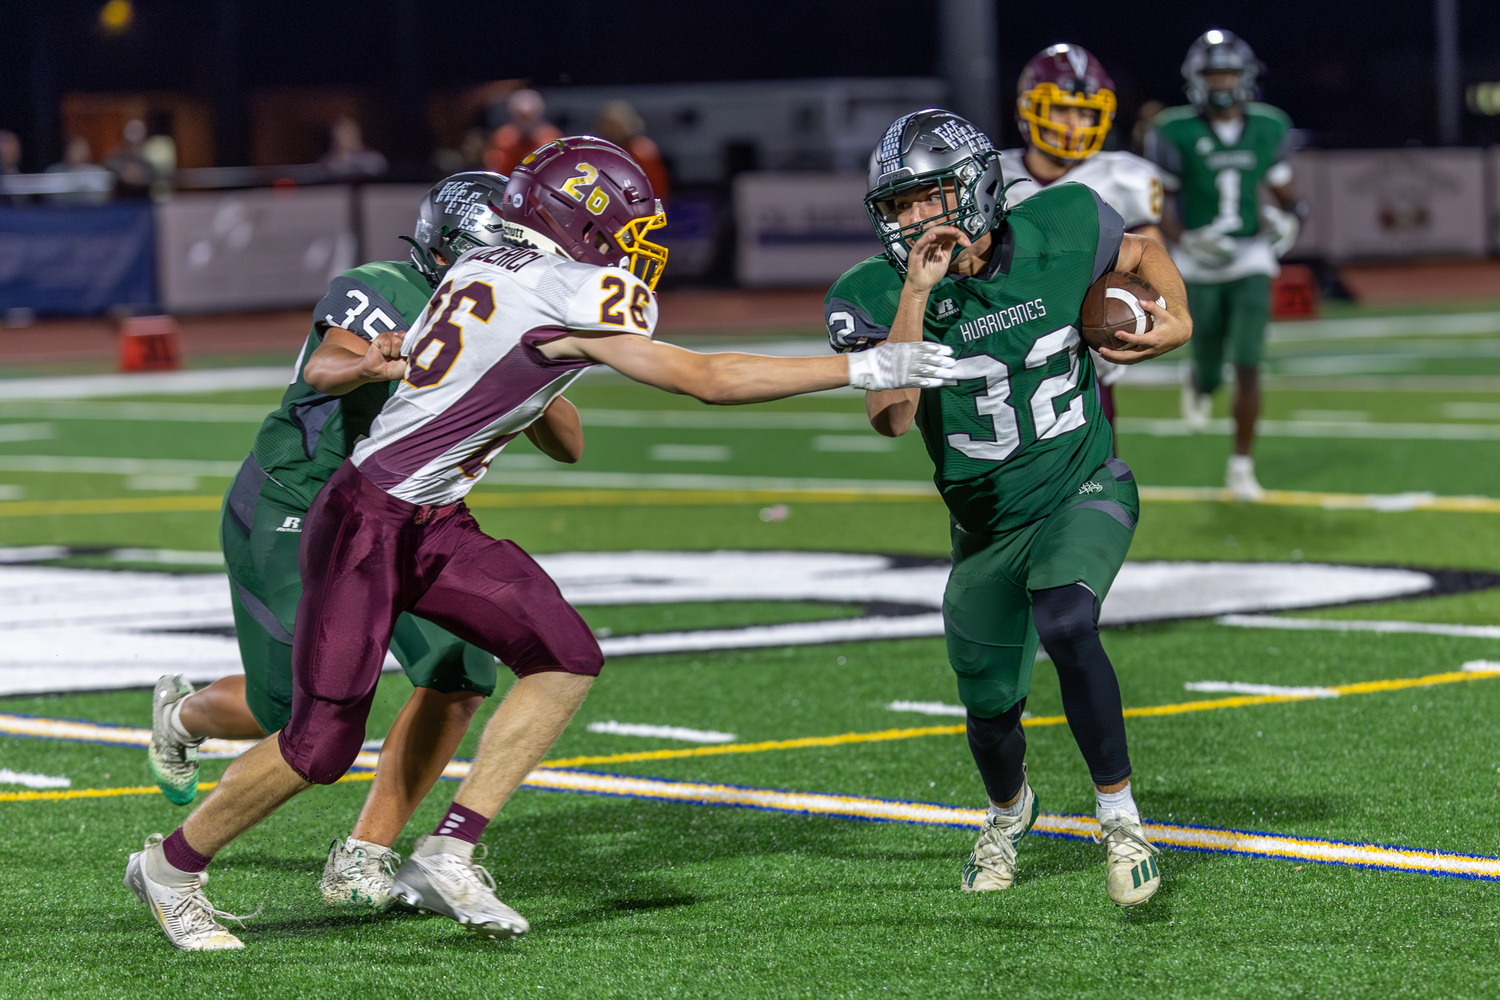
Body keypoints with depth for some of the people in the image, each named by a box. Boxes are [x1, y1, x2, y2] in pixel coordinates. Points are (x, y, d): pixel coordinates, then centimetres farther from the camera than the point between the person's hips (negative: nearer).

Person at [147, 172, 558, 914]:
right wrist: (368, 363, -67)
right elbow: (323, 368, -43)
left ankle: (363, 860, -4)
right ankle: (182, 717, 35)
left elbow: (568, 447, -4)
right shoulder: (378, 294, -22)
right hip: (293, 512, -6)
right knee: (296, 707, -2)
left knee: (459, 674, -13)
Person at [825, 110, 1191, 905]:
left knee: (1064, 623, -31)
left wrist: (1177, 320, -9)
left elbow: (1145, 255, 9)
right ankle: (1009, 811, 49)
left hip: (1084, 489, -2)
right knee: (991, 706, 13)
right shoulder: (877, 294, -18)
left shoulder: (1056, 234, -14)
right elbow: (890, 417, -34)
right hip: (988, 525, 2)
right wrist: (917, 293, -38)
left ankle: (1119, 817, -16)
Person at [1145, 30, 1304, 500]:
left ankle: (1241, 465, -1)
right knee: (1210, 369, 7)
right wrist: (1187, 239, -22)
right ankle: (1197, 382, 47)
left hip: (1250, 262, 1)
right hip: (1199, 266, -1)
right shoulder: (1176, 133, -10)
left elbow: (1283, 189, 14)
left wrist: (1287, 217, -8)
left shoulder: (1267, 128, 0)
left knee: (1247, 366, -11)